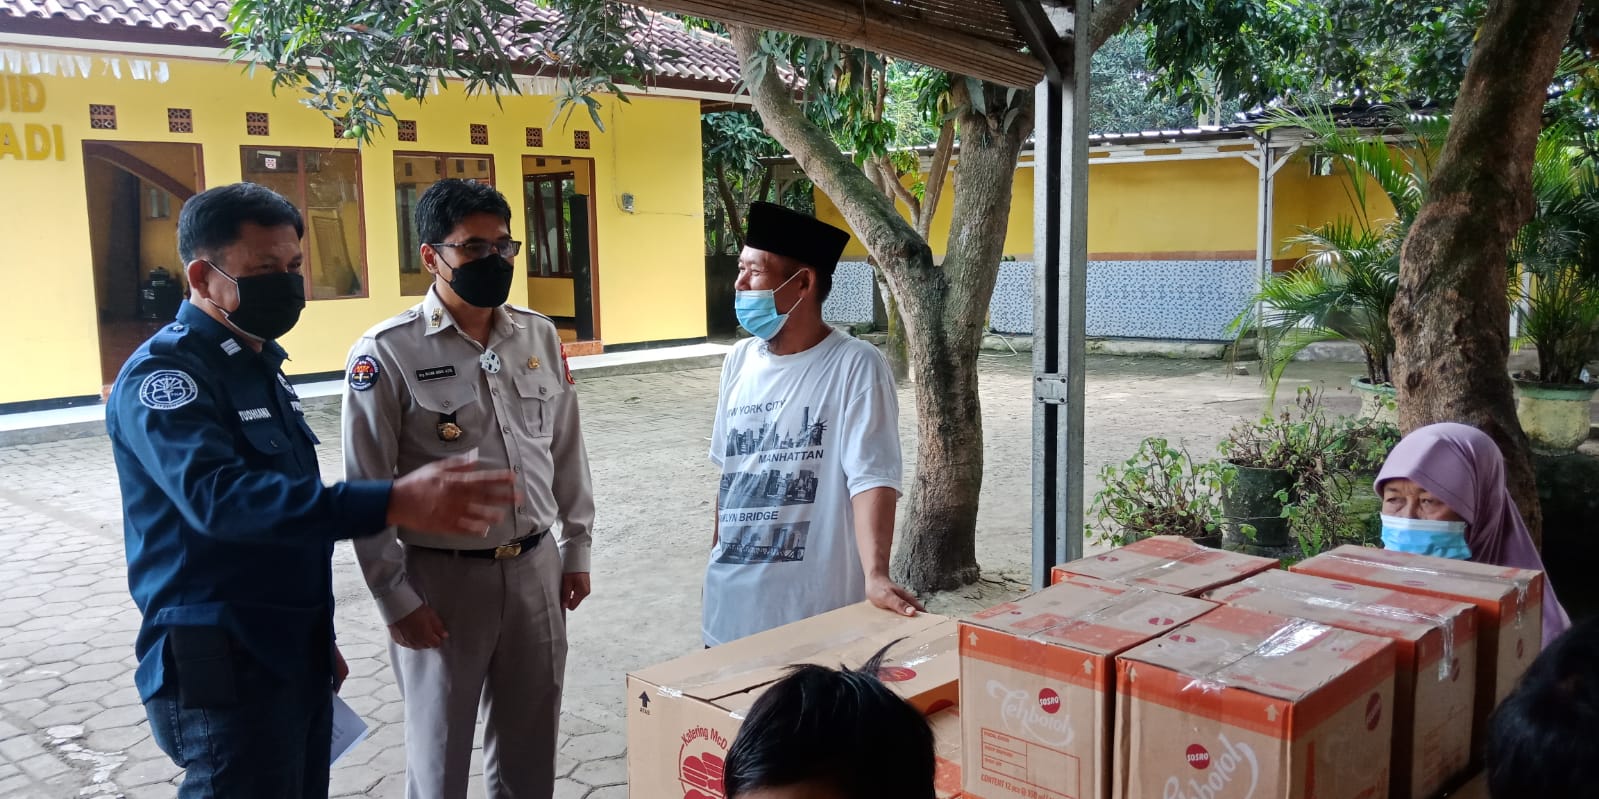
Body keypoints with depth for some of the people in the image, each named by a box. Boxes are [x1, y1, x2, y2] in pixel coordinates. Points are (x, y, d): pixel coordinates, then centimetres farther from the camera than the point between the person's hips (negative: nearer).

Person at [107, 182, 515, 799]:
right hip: (222, 668, -8)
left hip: (296, 656, 8)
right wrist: (396, 502, -44)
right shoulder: (163, 374, -15)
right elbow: (219, 496, -33)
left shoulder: (260, 367, 12)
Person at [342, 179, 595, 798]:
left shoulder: (540, 336, 3)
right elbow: (367, 489, -10)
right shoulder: (387, 353, -12)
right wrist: (396, 599, -10)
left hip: (536, 569, 4)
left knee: (531, 742, 17)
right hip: (441, 578, -4)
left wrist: (576, 549, 11)